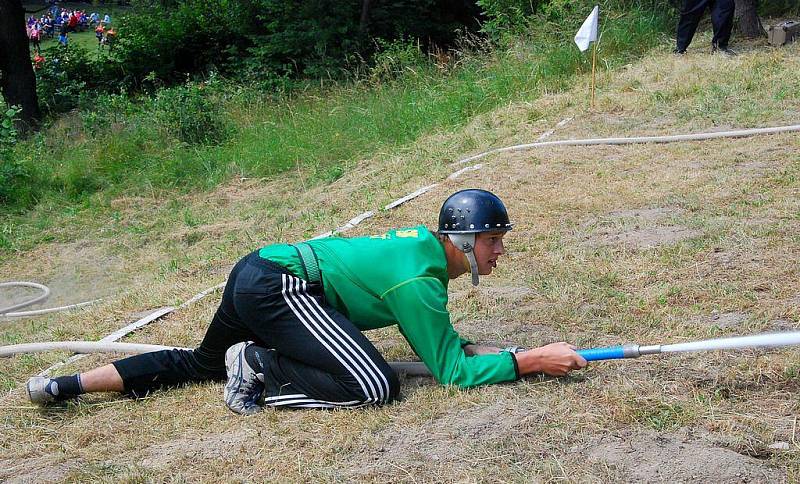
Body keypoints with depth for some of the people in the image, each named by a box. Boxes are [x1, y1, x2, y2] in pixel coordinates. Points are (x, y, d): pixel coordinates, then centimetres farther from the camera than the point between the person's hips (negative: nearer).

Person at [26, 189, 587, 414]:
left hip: (254, 273, 10)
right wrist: (530, 361, -9)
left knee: (202, 363, 30)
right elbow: (451, 370, -11)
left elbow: (434, 341, 23)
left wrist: (473, 348, 8)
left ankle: (68, 384, 26)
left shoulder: (422, 239, 13)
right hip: (279, 288, -10)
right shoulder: (419, 280, -14)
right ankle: (256, 367, -8)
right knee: (375, 386, -21)